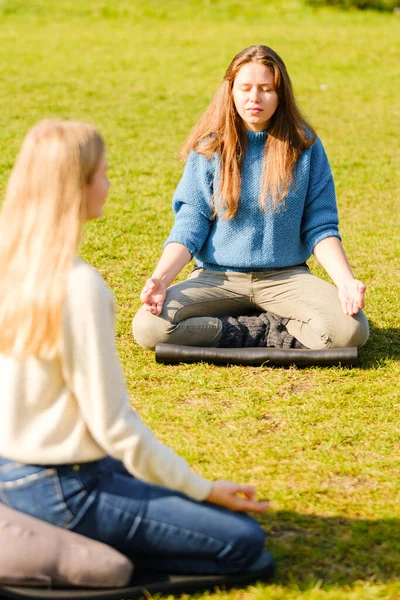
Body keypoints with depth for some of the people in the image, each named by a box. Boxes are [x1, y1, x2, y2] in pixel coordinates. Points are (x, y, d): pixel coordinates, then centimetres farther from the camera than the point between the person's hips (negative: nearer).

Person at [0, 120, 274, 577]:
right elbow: (113, 424, -21)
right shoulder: (79, 286, -25)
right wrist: (203, 489, -10)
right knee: (245, 543, -4)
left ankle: (83, 543, 10)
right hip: (61, 489, -9)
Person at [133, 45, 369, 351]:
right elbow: (190, 224, -2)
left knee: (350, 330, -29)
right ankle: (272, 331, -13)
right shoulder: (209, 147, 0)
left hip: (286, 277, -1)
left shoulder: (304, 145, 0)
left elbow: (320, 226, 1)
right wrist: (160, 278, -19)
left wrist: (346, 281, -16)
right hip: (217, 277, 1)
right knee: (148, 326, -27)